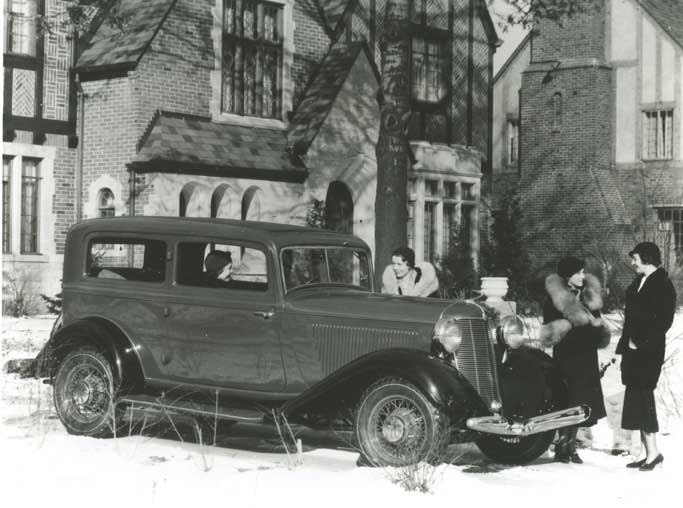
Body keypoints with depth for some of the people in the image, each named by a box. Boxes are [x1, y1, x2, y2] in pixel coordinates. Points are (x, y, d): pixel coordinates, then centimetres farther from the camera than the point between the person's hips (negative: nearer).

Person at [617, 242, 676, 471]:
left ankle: (652, 452, -3)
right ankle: (646, 452, 13)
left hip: (648, 351, -8)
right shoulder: (638, 282, 14)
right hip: (633, 349, 8)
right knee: (638, 399, 8)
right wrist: (625, 343, 11)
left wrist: (640, 341, -14)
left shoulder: (663, 285, -9)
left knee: (642, 399, -8)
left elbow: (664, 321, -14)